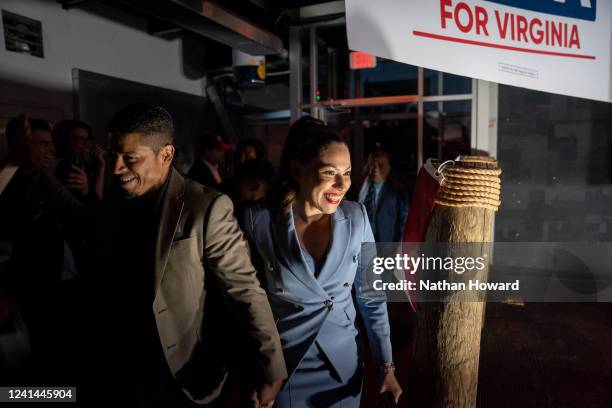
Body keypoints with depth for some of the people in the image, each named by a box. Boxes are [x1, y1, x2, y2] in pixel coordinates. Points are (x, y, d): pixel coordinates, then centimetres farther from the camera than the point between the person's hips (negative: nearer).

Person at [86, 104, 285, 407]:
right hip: (124, 373, 5)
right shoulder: (112, 206, -1)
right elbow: (102, 285, 5)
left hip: (186, 378, -4)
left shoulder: (207, 208, -20)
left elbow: (245, 293, -20)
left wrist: (271, 372, -20)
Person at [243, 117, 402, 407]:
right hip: (280, 370, -2)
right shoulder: (259, 221, -16)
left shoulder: (356, 218, -10)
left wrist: (386, 365, 0)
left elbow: (371, 297, -1)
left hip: (344, 367, 2)